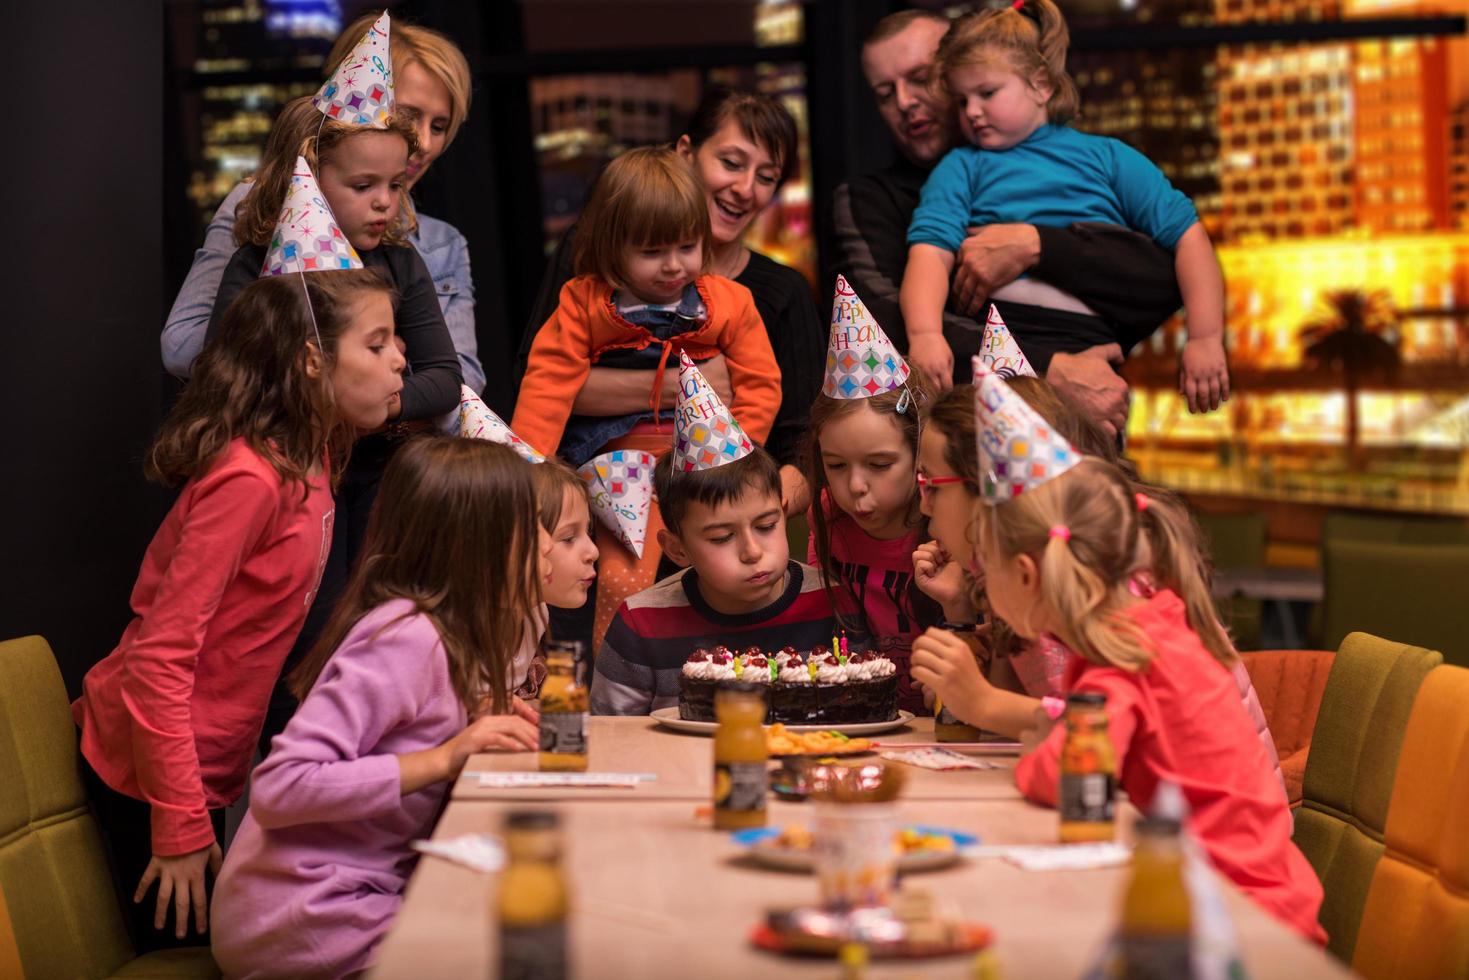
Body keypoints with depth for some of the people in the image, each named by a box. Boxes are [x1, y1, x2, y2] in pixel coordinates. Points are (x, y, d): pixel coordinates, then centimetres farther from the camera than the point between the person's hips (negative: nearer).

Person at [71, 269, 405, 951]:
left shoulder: (310, 459, 2)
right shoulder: (250, 479, -26)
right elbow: (160, 657, -26)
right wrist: (181, 826, -24)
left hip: (204, 765, 8)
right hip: (152, 770, -8)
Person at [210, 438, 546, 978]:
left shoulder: (440, 630, 9)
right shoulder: (406, 637, -19)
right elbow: (278, 788, -26)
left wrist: (476, 725, -2)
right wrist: (442, 760, -25)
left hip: (358, 893, 9)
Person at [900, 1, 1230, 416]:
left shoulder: (1106, 157, 21)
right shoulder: (961, 166, 21)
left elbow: (1188, 236, 15)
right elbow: (931, 251, 3)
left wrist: (1205, 341, 2)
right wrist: (925, 334, -17)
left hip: (1080, 336, -1)